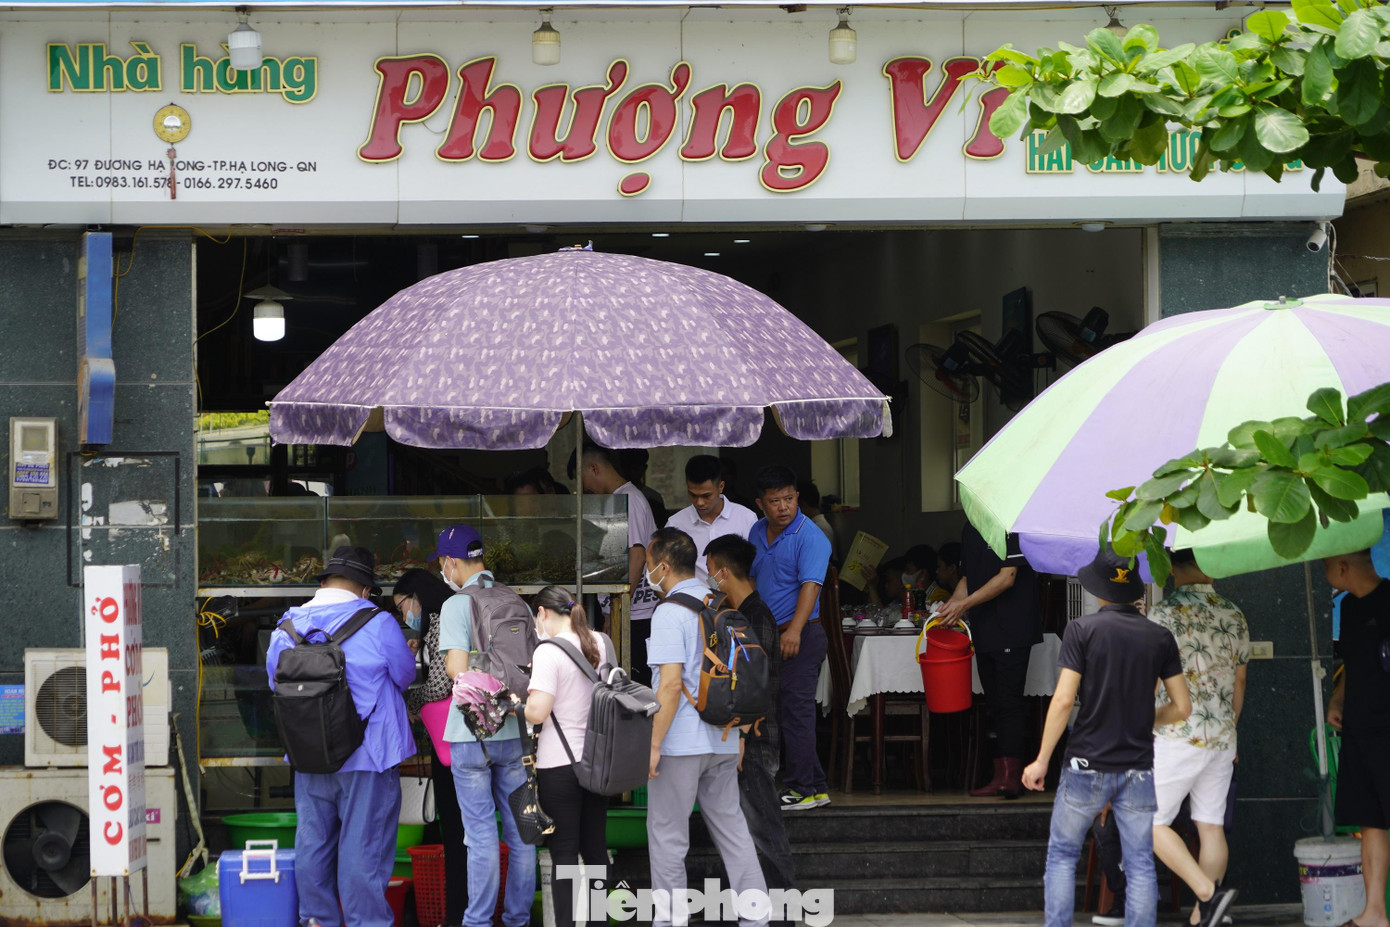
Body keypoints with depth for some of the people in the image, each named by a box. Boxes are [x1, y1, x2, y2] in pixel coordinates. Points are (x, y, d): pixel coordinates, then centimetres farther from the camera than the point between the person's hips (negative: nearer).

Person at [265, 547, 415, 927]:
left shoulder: (287, 627, 1)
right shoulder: (378, 625, -12)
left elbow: (277, 685, 14)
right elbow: (405, 678, 0)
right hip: (366, 756, -4)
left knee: (313, 841, 13)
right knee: (363, 847, 0)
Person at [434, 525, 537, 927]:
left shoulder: (457, 605, -11)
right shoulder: (515, 603, 5)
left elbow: (458, 670, -20)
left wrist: (447, 661, 1)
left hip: (471, 734, -5)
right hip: (514, 731, 5)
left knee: (481, 833, -1)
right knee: (520, 830, 11)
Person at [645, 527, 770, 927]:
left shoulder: (670, 613, -13)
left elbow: (671, 685, -20)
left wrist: (654, 744, -16)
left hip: (680, 744, -7)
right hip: (723, 740, 7)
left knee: (668, 834, 3)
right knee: (731, 826, 11)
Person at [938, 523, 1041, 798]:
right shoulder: (971, 527, 15)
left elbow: (1007, 577, -16)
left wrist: (965, 604, -17)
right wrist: (950, 605, 2)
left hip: (1012, 631, -8)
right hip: (984, 631, 8)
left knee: (1009, 701, -10)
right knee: (993, 703, 8)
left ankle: (1011, 776, -10)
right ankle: (1000, 776, 10)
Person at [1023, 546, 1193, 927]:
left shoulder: (1082, 629, -7)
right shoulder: (1160, 638, 2)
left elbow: (1064, 700, -12)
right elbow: (1182, 708, 3)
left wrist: (1042, 760, -4)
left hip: (1087, 766, -2)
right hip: (1139, 769, 2)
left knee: (1062, 855, 12)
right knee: (1140, 865, 6)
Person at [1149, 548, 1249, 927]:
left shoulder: (1166, 614, -11)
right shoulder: (1233, 615, 8)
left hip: (1178, 736, -6)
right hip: (1222, 738, 6)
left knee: (1151, 822, -1)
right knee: (1212, 827, 8)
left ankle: (1208, 893, -15)